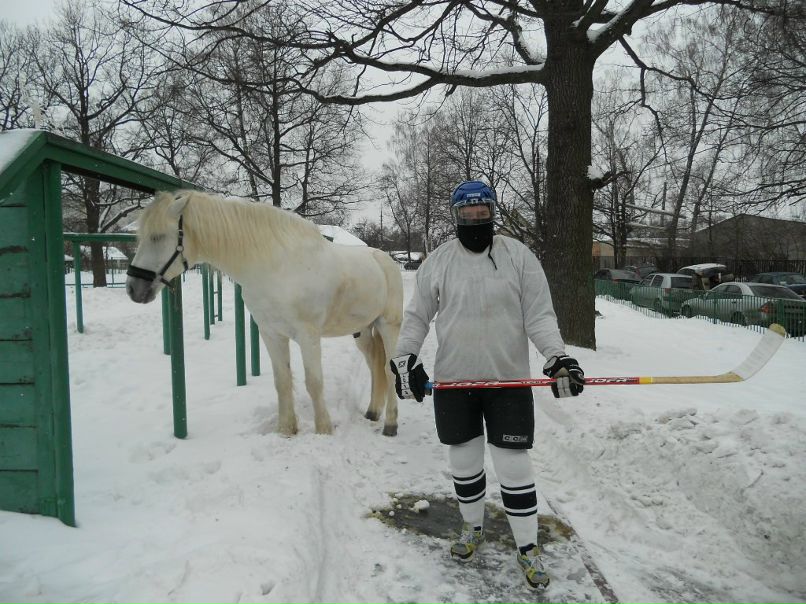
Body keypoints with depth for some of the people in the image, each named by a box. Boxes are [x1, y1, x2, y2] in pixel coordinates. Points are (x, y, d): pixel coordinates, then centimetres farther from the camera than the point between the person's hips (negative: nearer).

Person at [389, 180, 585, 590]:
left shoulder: (518, 256, -4)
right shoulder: (438, 261, 0)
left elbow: (539, 315, -4)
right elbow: (417, 316, 6)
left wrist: (556, 356, -18)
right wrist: (404, 357, -7)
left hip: (509, 380, -2)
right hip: (453, 380, 2)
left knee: (514, 467, 3)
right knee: (464, 462, 15)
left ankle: (527, 548, 24)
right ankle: (472, 528, 40)